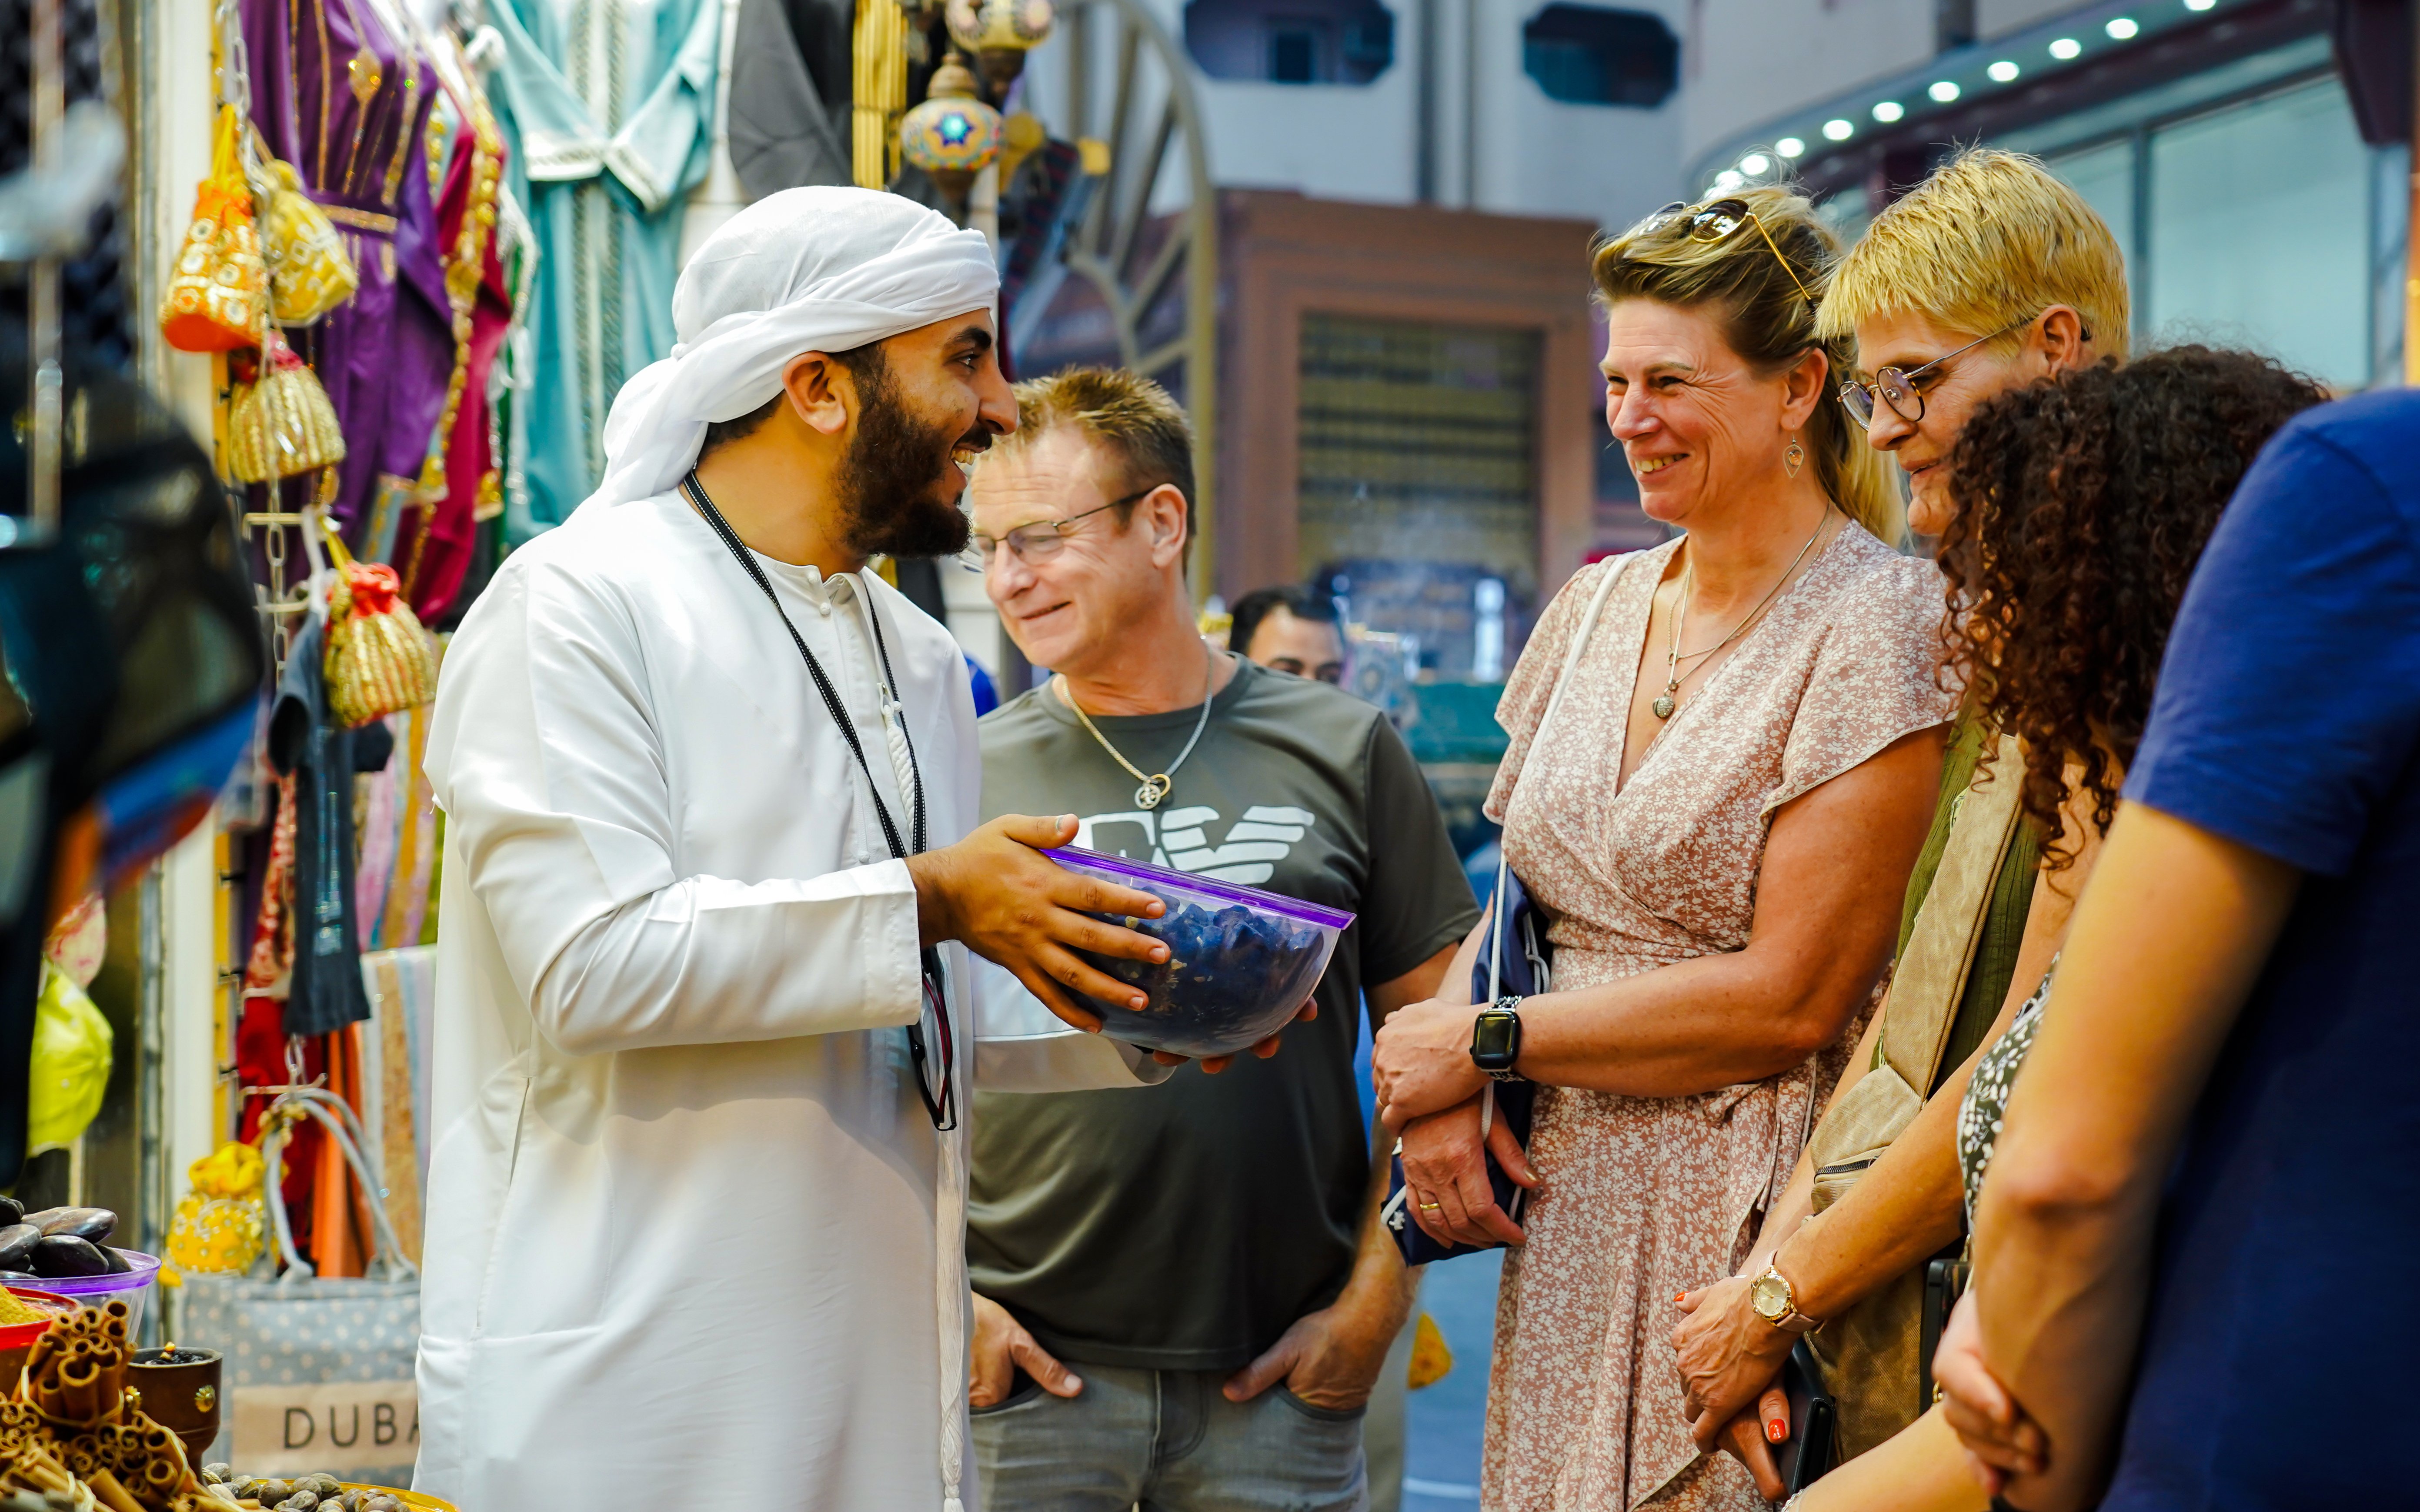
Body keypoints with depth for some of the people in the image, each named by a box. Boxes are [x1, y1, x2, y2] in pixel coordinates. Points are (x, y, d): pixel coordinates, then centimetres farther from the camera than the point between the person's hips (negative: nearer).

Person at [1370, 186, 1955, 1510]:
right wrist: (1437, 1092, -6)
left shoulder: (1876, 624, -11)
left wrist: (1486, 1043, -11)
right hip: (1564, 1204, 6)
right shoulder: (1597, 605, 11)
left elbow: (1789, 999, -16)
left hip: (1745, 1222, -6)